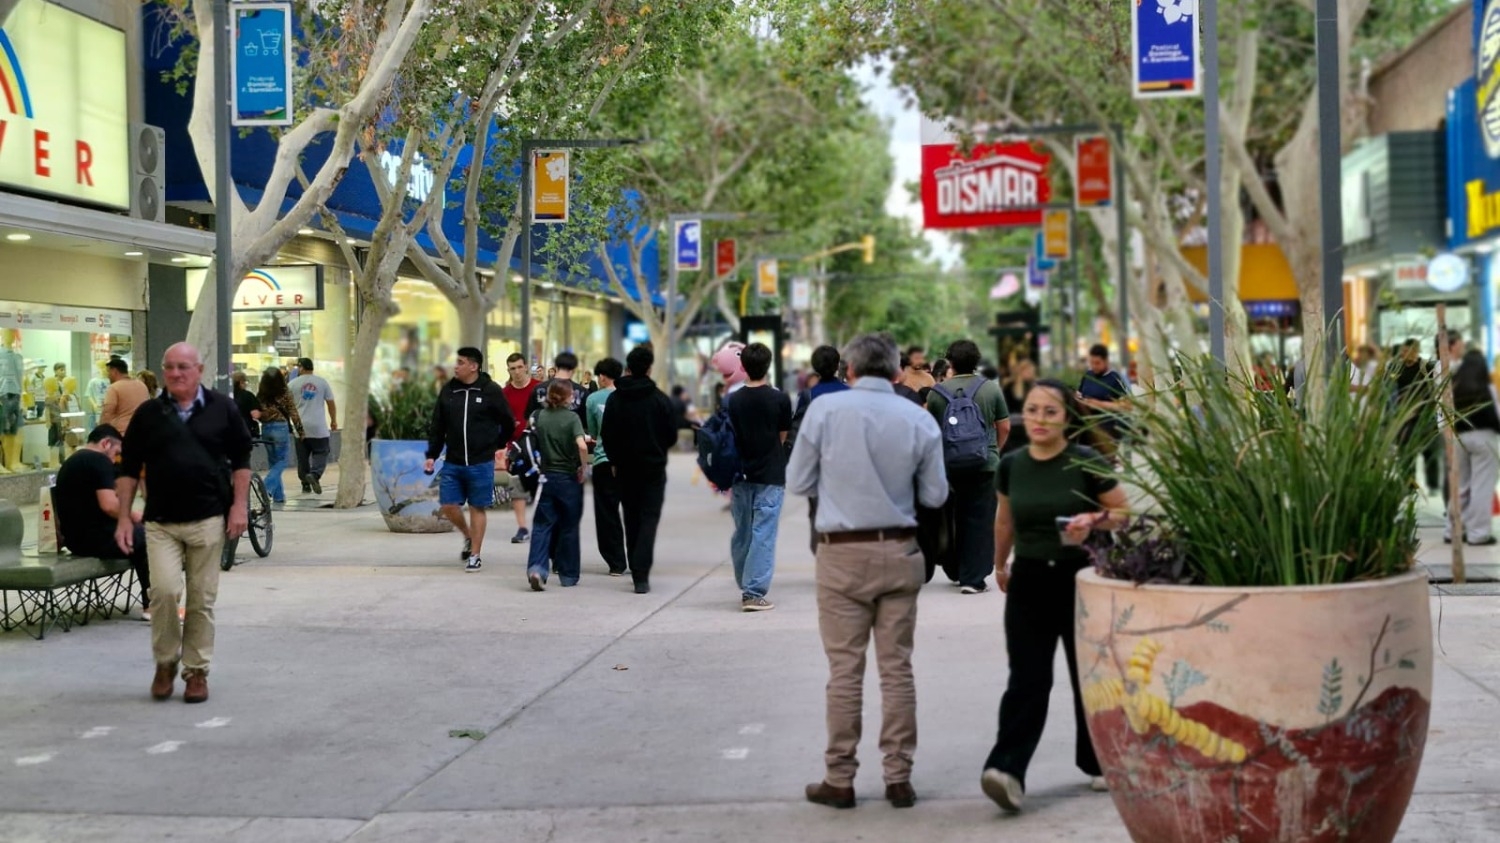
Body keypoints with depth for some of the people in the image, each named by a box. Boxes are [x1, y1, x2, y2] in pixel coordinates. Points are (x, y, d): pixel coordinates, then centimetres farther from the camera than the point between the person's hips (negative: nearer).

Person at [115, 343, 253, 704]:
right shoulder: (148, 414, 5)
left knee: (202, 600, 4)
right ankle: (165, 662, 5)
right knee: (164, 590, -16)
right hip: (161, 522, 0)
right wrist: (124, 517, 2)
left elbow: (240, 459, 8)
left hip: (209, 520, 0)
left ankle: (197, 671, 16)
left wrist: (239, 506, -1)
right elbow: (129, 469, 8)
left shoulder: (223, 409, 3)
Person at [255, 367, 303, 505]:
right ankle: (267, 488, -18)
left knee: (273, 462, 14)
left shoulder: (261, 396, 1)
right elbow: (293, 413, -5)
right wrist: (300, 430, 3)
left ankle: (279, 495, 14)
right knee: (281, 462, 4)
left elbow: (258, 414, 1)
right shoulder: (285, 394, -6)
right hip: (281, 428, -4)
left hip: (265, 429, 4)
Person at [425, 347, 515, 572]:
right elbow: (437, 426, 9)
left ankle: (475, 555, 13)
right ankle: (469, 537, 28)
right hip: (452, 463, 4)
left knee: (477, 508, 3)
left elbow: (508, 424, 4)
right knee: (448, 506, 1)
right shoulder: (448, 391, 5)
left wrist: (496, 447, 14)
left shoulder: (491, 391, -6)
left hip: (481, 463, -4)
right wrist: (432, 455, 3)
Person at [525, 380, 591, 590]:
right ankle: (568, 575, 17)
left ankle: (536, 567, -19)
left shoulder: (540, 417, 2)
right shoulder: (571, 417, -11)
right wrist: (583, 468, -9)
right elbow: (581, 446, -26)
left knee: (543, 525, 3)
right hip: (569, 479, -3)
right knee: (569, 528, 10)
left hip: (547, 477, 3)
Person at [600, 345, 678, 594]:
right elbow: (672, 435, -4)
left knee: (631, 519, 15)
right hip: (654, 467, -3)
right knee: (649, 519, -2)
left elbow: (606, 435, 0)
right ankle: (641, 575, -16)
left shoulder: (615, 399, -3)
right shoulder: (659, 399, -9)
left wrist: (614, 461, 14)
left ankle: (636, 571, 19)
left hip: (625, 468, 3)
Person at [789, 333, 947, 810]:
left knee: (845, 671, 3)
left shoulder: (825, 409, -7)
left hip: (842, 554, -2)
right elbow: (935, 496, 4)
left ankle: (839, 780, 8)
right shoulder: (919, 420, -2)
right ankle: (898, 778, 11)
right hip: (899, 553, 2)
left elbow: (798, 483, -1)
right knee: (897, 669, 8)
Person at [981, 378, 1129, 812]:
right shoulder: (1011, 466, 1)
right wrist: (1000, 564, 29)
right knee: (1027, 680, -7)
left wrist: (1093, 521, -20)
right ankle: (1006, 771, -17)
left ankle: (1098, 762, 28)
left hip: (1081, 579, -2)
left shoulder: (1087, 463, -10)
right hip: (1029, 581, 2)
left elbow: (1124, 512, -1)